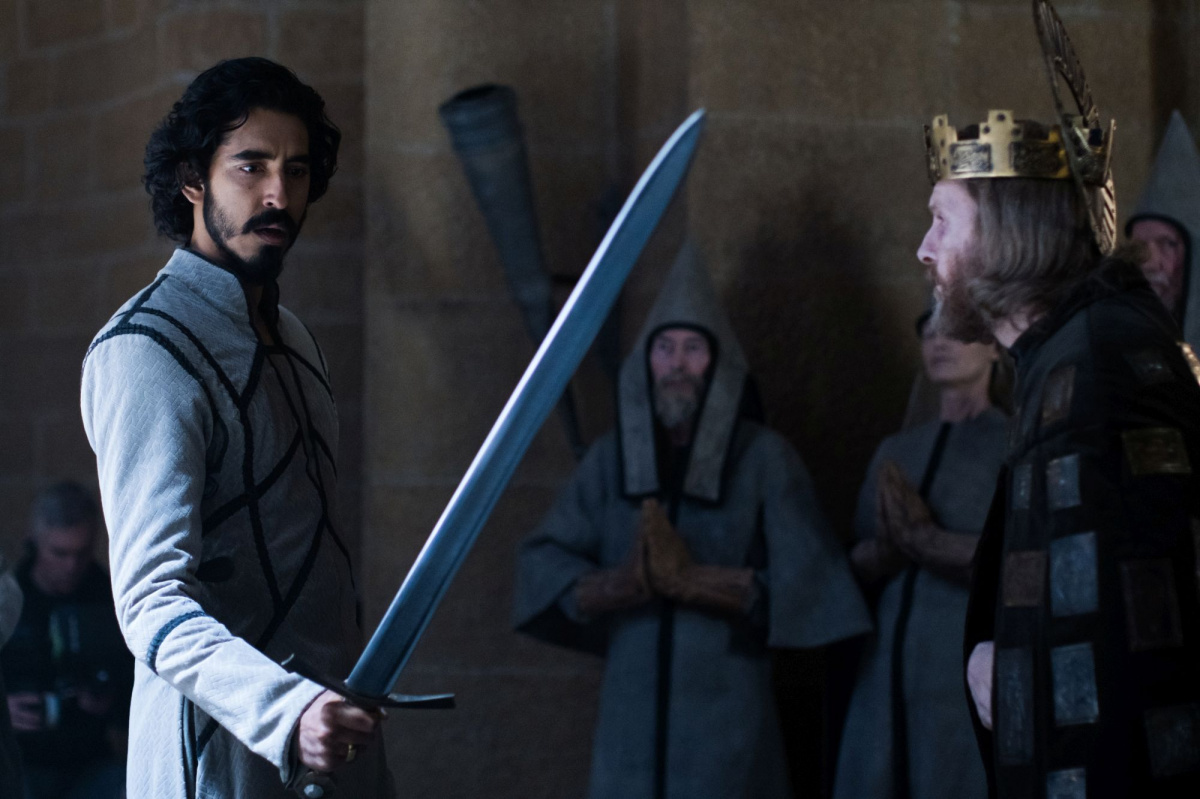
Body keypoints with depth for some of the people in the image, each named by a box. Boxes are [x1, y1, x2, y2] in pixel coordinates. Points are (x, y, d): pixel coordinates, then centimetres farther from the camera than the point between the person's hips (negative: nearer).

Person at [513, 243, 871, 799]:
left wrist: (693, 579, -14)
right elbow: (542, 561, 4)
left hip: (726, 707, -2)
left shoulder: (762, 458, 3)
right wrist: (620, 583, -15)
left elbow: (807, 580, -5)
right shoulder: (612, 458, 10)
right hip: (632, 706, 2)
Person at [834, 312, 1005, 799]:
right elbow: (858, 563, 13)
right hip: (889, 672, 5)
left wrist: (926, 541, -16)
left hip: (974, 670, -5)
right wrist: (886, 549, -10)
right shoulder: (897, 451, 20)